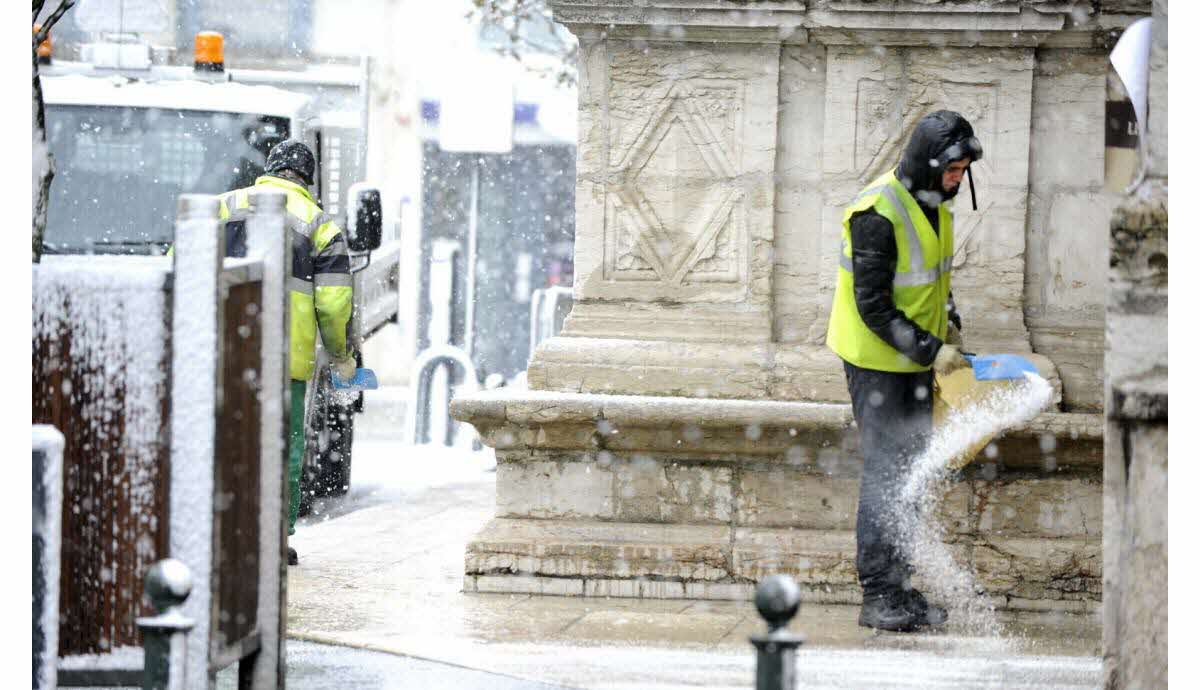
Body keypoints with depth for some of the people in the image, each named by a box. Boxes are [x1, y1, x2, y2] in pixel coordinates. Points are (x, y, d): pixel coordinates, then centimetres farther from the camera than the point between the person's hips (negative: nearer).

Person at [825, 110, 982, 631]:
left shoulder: (932, 203, 5)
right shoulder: (878, 213, -24)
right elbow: (872, 306, -24)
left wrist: (948, 323, 8)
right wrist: (930, 350, -23)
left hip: (916, 358, 9)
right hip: (876, 361, -9)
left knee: (914, 471, 11)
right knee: (885, 472, -6)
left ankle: (900, 585, 19)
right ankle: (877, 596, -1)